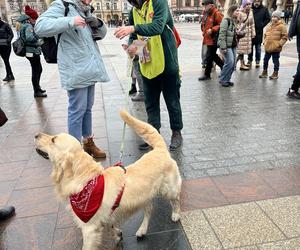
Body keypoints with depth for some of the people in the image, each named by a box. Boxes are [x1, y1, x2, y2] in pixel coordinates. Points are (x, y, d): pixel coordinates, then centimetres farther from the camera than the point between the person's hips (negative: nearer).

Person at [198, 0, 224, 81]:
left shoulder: (216, 13, -14)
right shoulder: (206, 13, 13)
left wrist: (212, 30, -24)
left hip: (213, 39, -9)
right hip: (208, 38, 9)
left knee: (209, 57, -3)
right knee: (213, 55, 18)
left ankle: (207, 75, 7)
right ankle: (223, 66, 34)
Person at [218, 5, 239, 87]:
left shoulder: (234, 21, 16)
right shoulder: (226, 20, -11)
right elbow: (222, 34, -17)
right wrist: (223, 47, -21)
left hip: (233, 45, 9)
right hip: (227, 45, -9)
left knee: (233, 63, 6)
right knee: (230, 62, -15)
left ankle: (227, 79, 16)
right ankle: (222, 80, -3)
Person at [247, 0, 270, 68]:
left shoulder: (264, 9, 2)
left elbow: (268, 19, 6)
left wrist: (262, 25, -4)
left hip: (259, 31, 0)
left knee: (258, 46, 7)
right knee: (250, 46, 5)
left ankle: (257, 61, 14)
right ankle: (249, 60, 13)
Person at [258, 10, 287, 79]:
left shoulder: (282, 26, -9)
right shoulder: (270, 26, 11)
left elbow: (285, 37, -9)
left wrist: (279, 44, -15)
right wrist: (265, 41, 11)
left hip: (276, 48, -6)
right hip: (268, 47, 6)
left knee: (275, 61, 4)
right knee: (265, 59, 12)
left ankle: (275, 74, 16)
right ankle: (265, 72, 26)